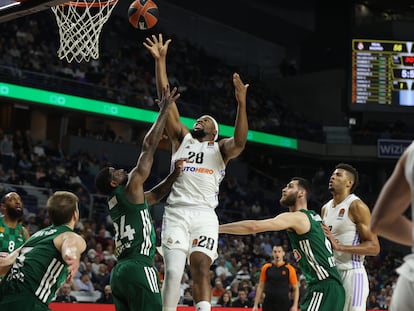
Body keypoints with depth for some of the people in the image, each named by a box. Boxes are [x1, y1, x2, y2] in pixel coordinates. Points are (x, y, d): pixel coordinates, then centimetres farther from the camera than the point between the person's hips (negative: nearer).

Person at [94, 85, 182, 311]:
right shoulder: (130, 189, -4)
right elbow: (149, 146, -3)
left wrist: (175, 174, 17)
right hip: (139, 269, -9)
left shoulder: (116, 202, 20)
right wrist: (165, 110, 2)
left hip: (120, 272, 9)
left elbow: (155, 195, 30)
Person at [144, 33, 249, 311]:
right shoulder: (182, 138, 18)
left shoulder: (221, 148, 14)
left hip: (205, 215, -1)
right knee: (173, 272, -8)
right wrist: (161, 60, 4)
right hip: (177, 212, 1)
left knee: (201, 271, -9)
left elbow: (240, 142, -10)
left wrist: (242, 103, -21)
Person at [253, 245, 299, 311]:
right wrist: (256, 305, 3)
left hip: (284, 305, -1)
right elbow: (260, 287, 8)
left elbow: (295, 288, 2)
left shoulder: (289, 269, -1)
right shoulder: (266, 268, 4)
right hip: (268, 305, 1)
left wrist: (295, 306, -7)